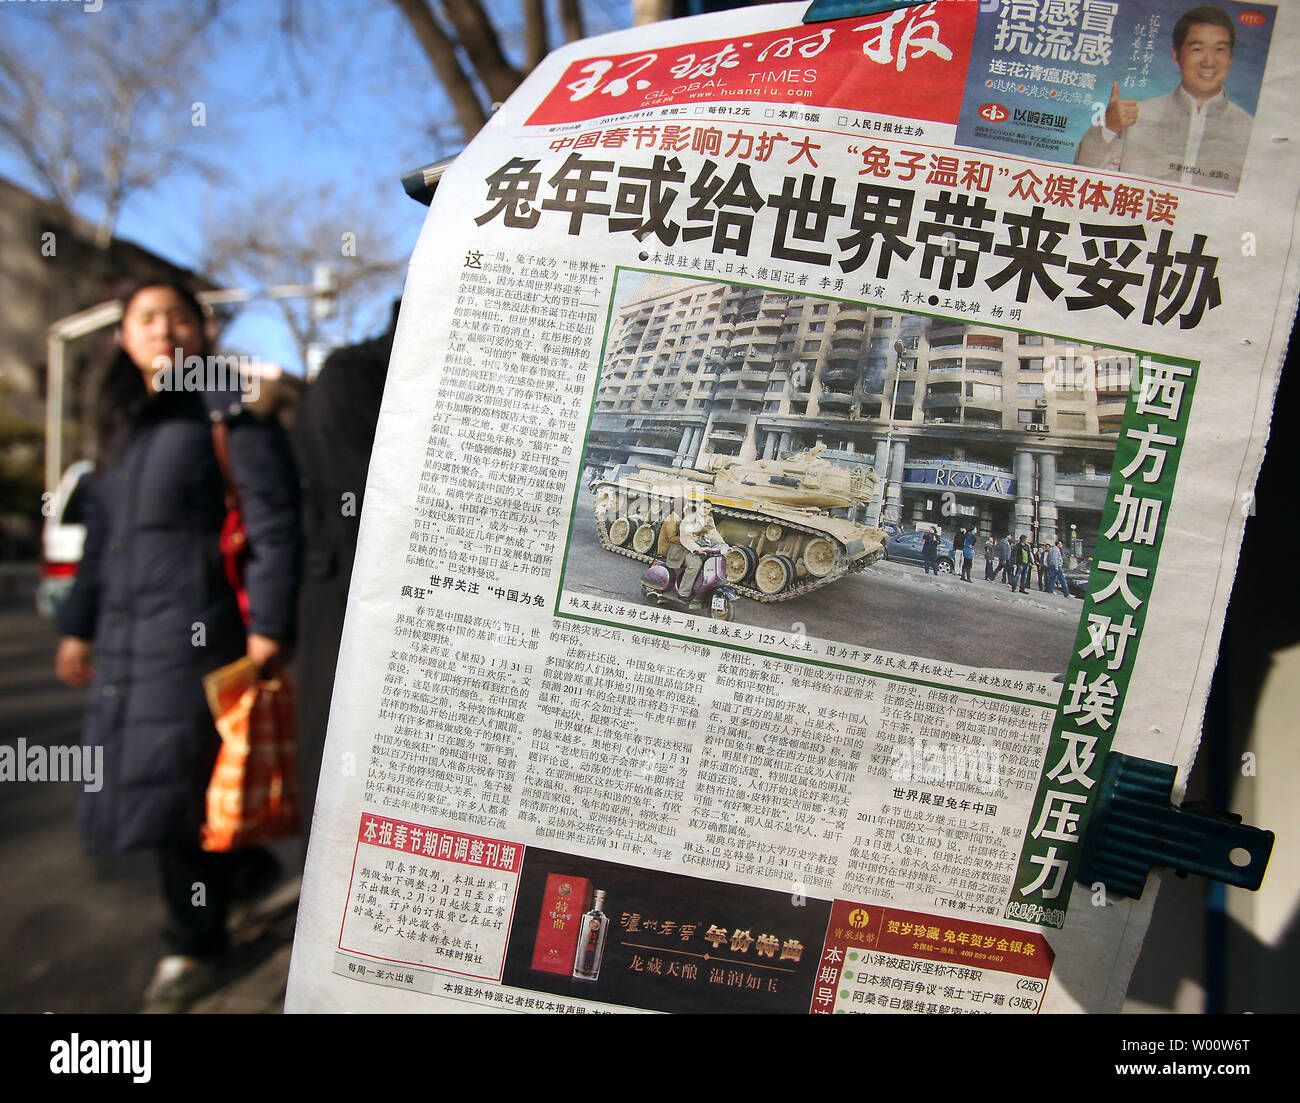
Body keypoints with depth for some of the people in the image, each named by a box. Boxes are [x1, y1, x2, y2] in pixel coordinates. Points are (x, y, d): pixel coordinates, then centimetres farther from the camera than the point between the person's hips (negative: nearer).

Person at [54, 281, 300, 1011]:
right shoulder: (123, 425, 17)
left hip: (198, 632, -8)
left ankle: (195, 948, 19)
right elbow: (103, 536, 22)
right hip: (126, 636, 8)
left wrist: (269, 624, -20)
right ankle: (244, 867, 38)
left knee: (177, 782, -1)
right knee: (137, 779, 14)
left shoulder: (226, 412, -6)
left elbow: (274, 520, -14)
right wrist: (80, 626, 21)